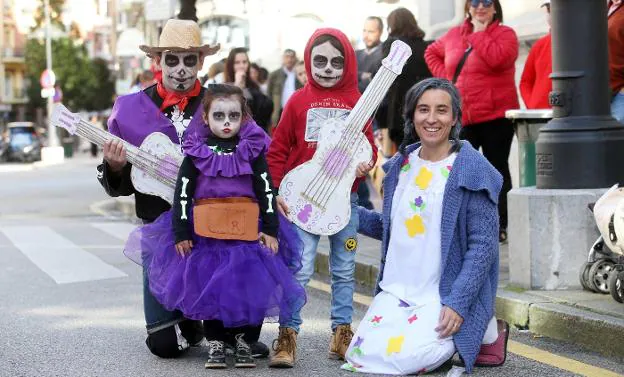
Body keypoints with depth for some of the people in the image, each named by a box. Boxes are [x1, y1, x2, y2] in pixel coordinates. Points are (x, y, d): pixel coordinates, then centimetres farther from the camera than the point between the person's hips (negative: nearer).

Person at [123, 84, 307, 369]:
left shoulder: (253, 150, 3)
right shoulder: (196, 152, 1)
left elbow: (267, 190, 4)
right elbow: (182, 193, 1)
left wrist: (271, 229, -2)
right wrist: (180, 232, -5)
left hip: (246, 230, 0)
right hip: (206, 230, 0)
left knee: (247, 283, 2)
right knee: (208, 284, 3)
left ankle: (242, 339, 19)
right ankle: (215, 343, 16)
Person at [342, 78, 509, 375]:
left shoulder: (473, 172, -8)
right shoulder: (400, 165, 10)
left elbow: (483, 245, -11)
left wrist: (458, 303, -18)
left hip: (444, 297, -5)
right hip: (395, 291, 5)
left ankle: (483, 332, 3)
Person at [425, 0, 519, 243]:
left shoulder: (504, 34, -3)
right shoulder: (453, 35, 12)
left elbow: (497, 59, -23)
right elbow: (431, 53, 29)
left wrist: (479, 32, -12)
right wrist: (444, 75, 12)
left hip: (495, 116, -5)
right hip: (461, 118, 5)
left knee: (497, 170, 2)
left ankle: (500, 226, 8)